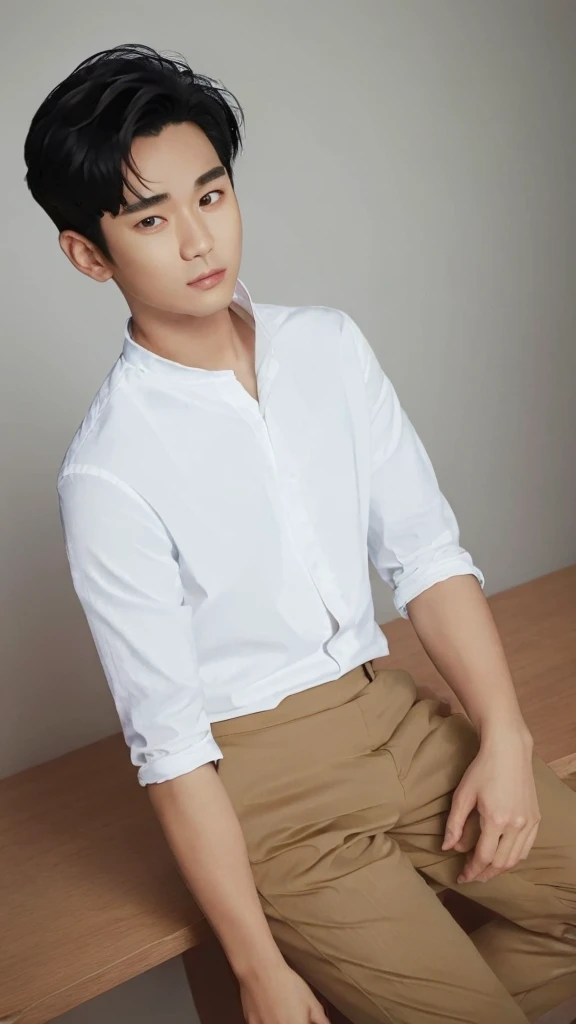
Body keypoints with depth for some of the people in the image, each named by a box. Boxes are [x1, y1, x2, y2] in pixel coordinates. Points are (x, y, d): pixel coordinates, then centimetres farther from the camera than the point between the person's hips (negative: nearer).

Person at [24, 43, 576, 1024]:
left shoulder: (330, 345, -2)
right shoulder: (108, 473, -17)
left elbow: (426, 551, 1)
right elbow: (169, 745, -14)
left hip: (388, 708, 6)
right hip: (259, 777, -5)